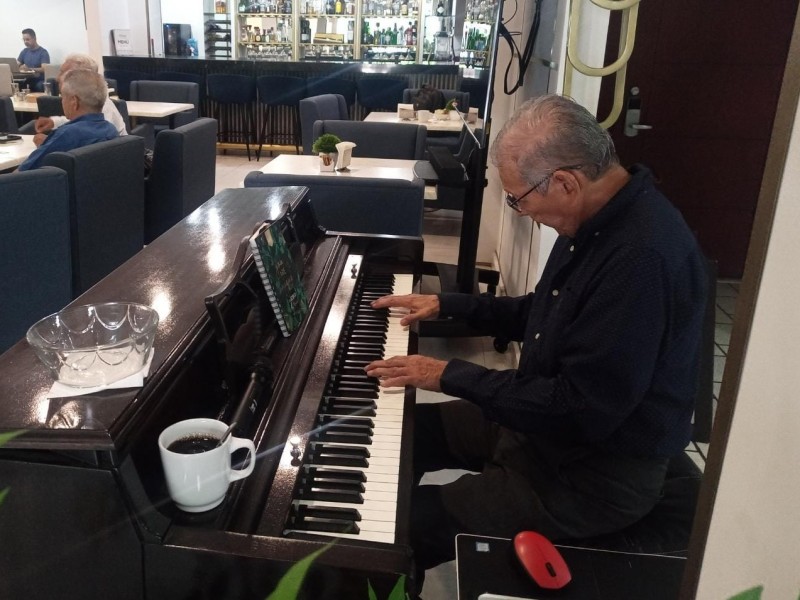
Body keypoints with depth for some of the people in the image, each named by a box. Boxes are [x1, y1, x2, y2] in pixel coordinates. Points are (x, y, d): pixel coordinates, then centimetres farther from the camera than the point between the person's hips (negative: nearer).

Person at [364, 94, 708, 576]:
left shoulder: (645, 256, -31)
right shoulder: (601, 217, 0)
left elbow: (581, 408, -30)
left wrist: (452, 376, -21)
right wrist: (448, 306, 9)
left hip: (597, 473, -9)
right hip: (552, 413, 10)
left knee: (401, 530, -14)